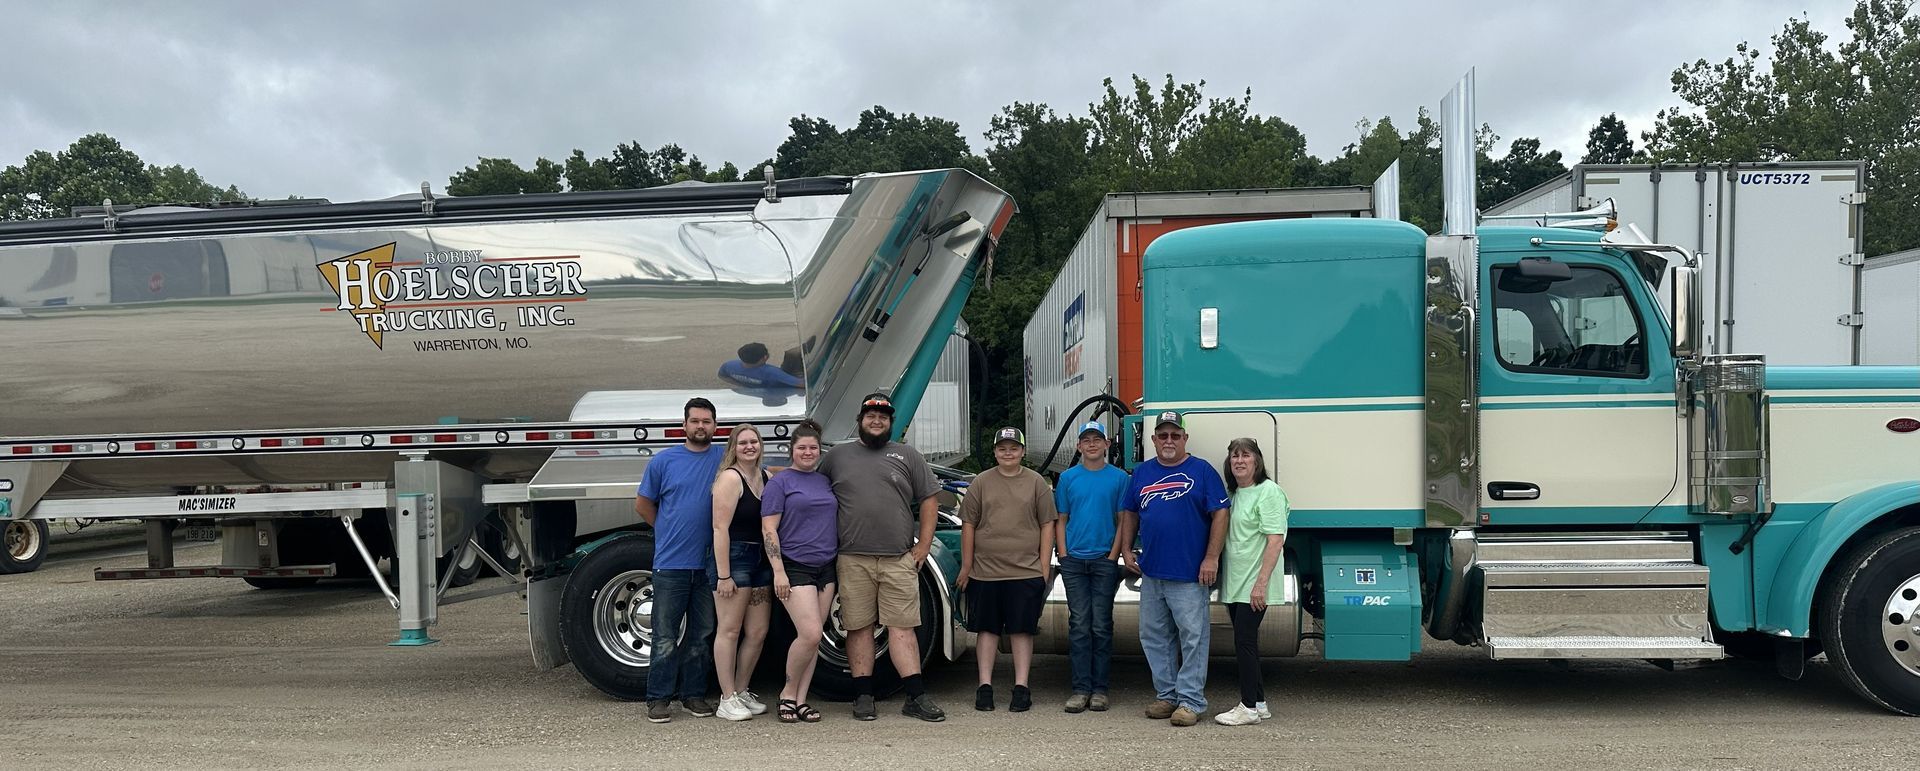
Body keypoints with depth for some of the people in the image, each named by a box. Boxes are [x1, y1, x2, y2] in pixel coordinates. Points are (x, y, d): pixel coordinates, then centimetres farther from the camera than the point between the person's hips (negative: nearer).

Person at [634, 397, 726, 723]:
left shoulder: (724, 460, 4)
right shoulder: (664, 461, 3)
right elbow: (643, 504, 12)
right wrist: (671, 533, 10)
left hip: (709, 562, 2)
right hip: (671, 562, -1)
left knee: (701, 634, 9)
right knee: (666, 635, -1)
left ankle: (694, 693, 19)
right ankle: (659, 698, 6)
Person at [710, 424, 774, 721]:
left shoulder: (766, 477, 11)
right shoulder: (730, 478, -10)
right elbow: (720, 528, -15)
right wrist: (723, 574, -19)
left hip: (761, 560, 7)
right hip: (734, 557, -7)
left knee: (757, 632, 11)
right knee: (730, 630, -1)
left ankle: (741, 691, 24)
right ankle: (727, 699, 6)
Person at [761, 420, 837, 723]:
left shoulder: (826, 481, 15)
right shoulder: (780, 482, -2)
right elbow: (768, 530, -7)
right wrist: (778, 571, -15)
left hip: (826, 568, 6)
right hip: (795, 568, -6)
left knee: (814, 638, 4)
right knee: (810, 634, -15)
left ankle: (801, 699, 11)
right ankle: (788, 694, 3)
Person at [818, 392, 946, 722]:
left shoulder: (908, 456, 11)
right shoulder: (838, 456, 12)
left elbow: (929, 500, 10)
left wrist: (923, 545, 3)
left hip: (899, 560, 0)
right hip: (853, 559, 1)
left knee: (902, 627, -1)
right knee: (859, 628, 4)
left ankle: (916, 697, 0)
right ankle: (863, 696, 11)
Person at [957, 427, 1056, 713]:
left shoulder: (1036, 483, 6)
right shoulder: (981, 483, 7)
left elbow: (1047, 525, 6)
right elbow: (968, 525, 7)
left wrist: (1045, 566, 0)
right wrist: (966, 567, 5)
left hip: (1027, 571, -1)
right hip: (985, 570, 1)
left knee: (1022, 630, 4)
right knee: (987, 628, 6)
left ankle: (1021, 687, 10)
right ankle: (985, 686, 13)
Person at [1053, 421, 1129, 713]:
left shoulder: (1119, 478, 3)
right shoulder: (1068, 477, 8)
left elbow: (1123, 521, 3)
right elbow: (1061, 521, 10)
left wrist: (1113, 556, -5)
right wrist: (1064, 556, 1)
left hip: (1104, 560, -1)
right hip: (1074, 560, 1)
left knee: (1101, 626, 1)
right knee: (1079, 625, 1)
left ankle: (1099, 689, 8)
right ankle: (1081, 688, 4)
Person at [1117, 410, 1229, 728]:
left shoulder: (1201, 471, -2)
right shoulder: (1142, 473, 12)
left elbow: (1220, 513, -7)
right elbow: (1129, 513, 20)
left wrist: (1211, 558, -13)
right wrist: (1127, 550, 11)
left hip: (1190, 573, -5)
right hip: (1151, 571, 5)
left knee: (1193, 636, -3)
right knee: (1153, 636, 10)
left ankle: (1190, 700, 4)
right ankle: (1166, 694, 21)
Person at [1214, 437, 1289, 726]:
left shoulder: (1268, 492, -10)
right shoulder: (1232, 494, 15)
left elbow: (1275, 540, -16)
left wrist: (1261, 582, -22)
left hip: (1254, 585, -8)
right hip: (1234, 583, 8)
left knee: (1244, 641, -9)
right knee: (1245, 642, 12)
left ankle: (1249, 707, -2)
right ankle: (1259, 702, 21)